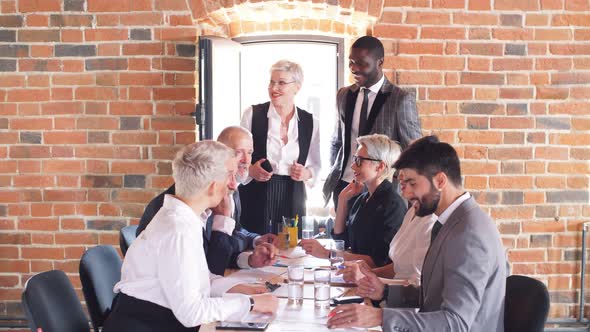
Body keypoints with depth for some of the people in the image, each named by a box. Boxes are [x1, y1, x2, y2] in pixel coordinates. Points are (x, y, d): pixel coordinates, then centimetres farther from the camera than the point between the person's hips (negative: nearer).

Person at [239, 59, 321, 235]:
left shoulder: (310, 123, 4)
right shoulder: (252, 114, -1)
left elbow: (316, 164, 14)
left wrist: (307, 173, -6)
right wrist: (250, 170, -13)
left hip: (292, 196, 2)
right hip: (256, 195, -2)